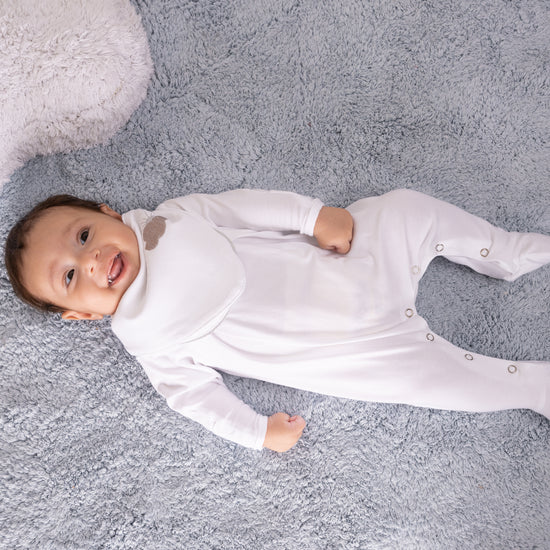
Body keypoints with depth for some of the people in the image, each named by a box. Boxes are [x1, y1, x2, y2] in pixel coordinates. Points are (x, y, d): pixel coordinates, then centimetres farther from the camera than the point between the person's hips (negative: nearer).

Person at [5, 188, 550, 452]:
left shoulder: (172, 219, -1)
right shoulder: (147, 338, -6)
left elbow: (248, 205, -2)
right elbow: (193, 392, -5)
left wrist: (315, 215, -11)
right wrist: (259, 431, -11)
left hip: (351, 263, 4)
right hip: (340, 351, -3)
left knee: (411, 207, -1)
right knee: (435, 377, -12)